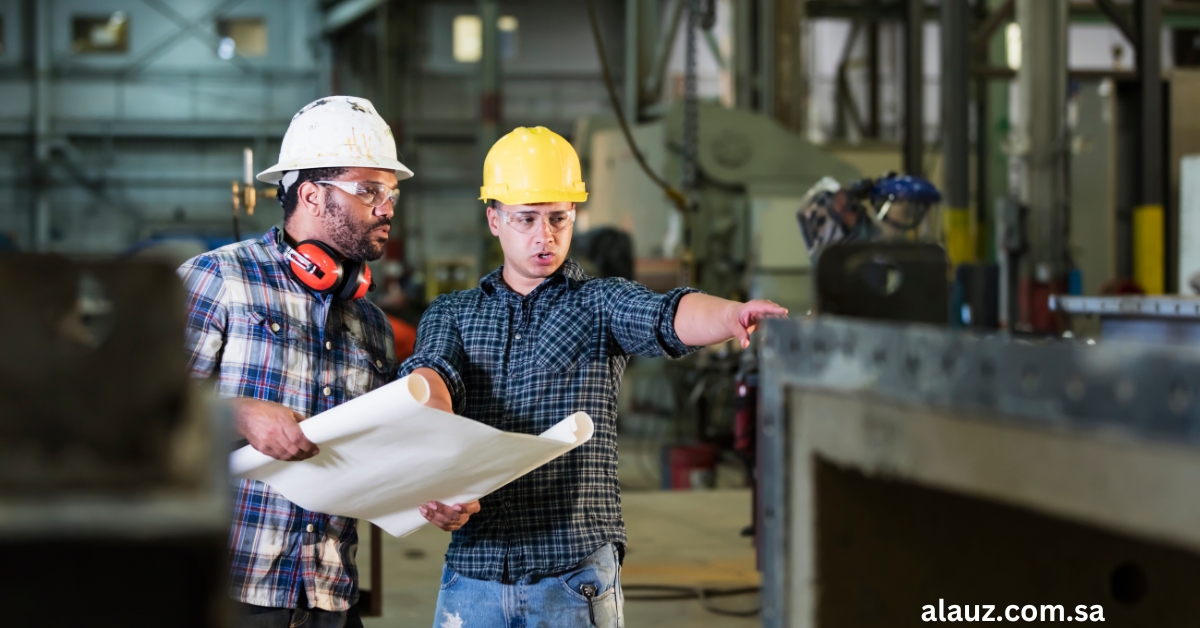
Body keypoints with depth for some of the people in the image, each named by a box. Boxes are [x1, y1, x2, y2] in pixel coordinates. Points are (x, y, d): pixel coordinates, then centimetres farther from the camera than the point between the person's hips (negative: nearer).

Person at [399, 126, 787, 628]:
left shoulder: (600, 303, 5)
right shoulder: (450, 314, 11)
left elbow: (668, 316, -16)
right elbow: (429, 375, -9)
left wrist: (732, 314, -40)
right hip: (473, 569, 2)